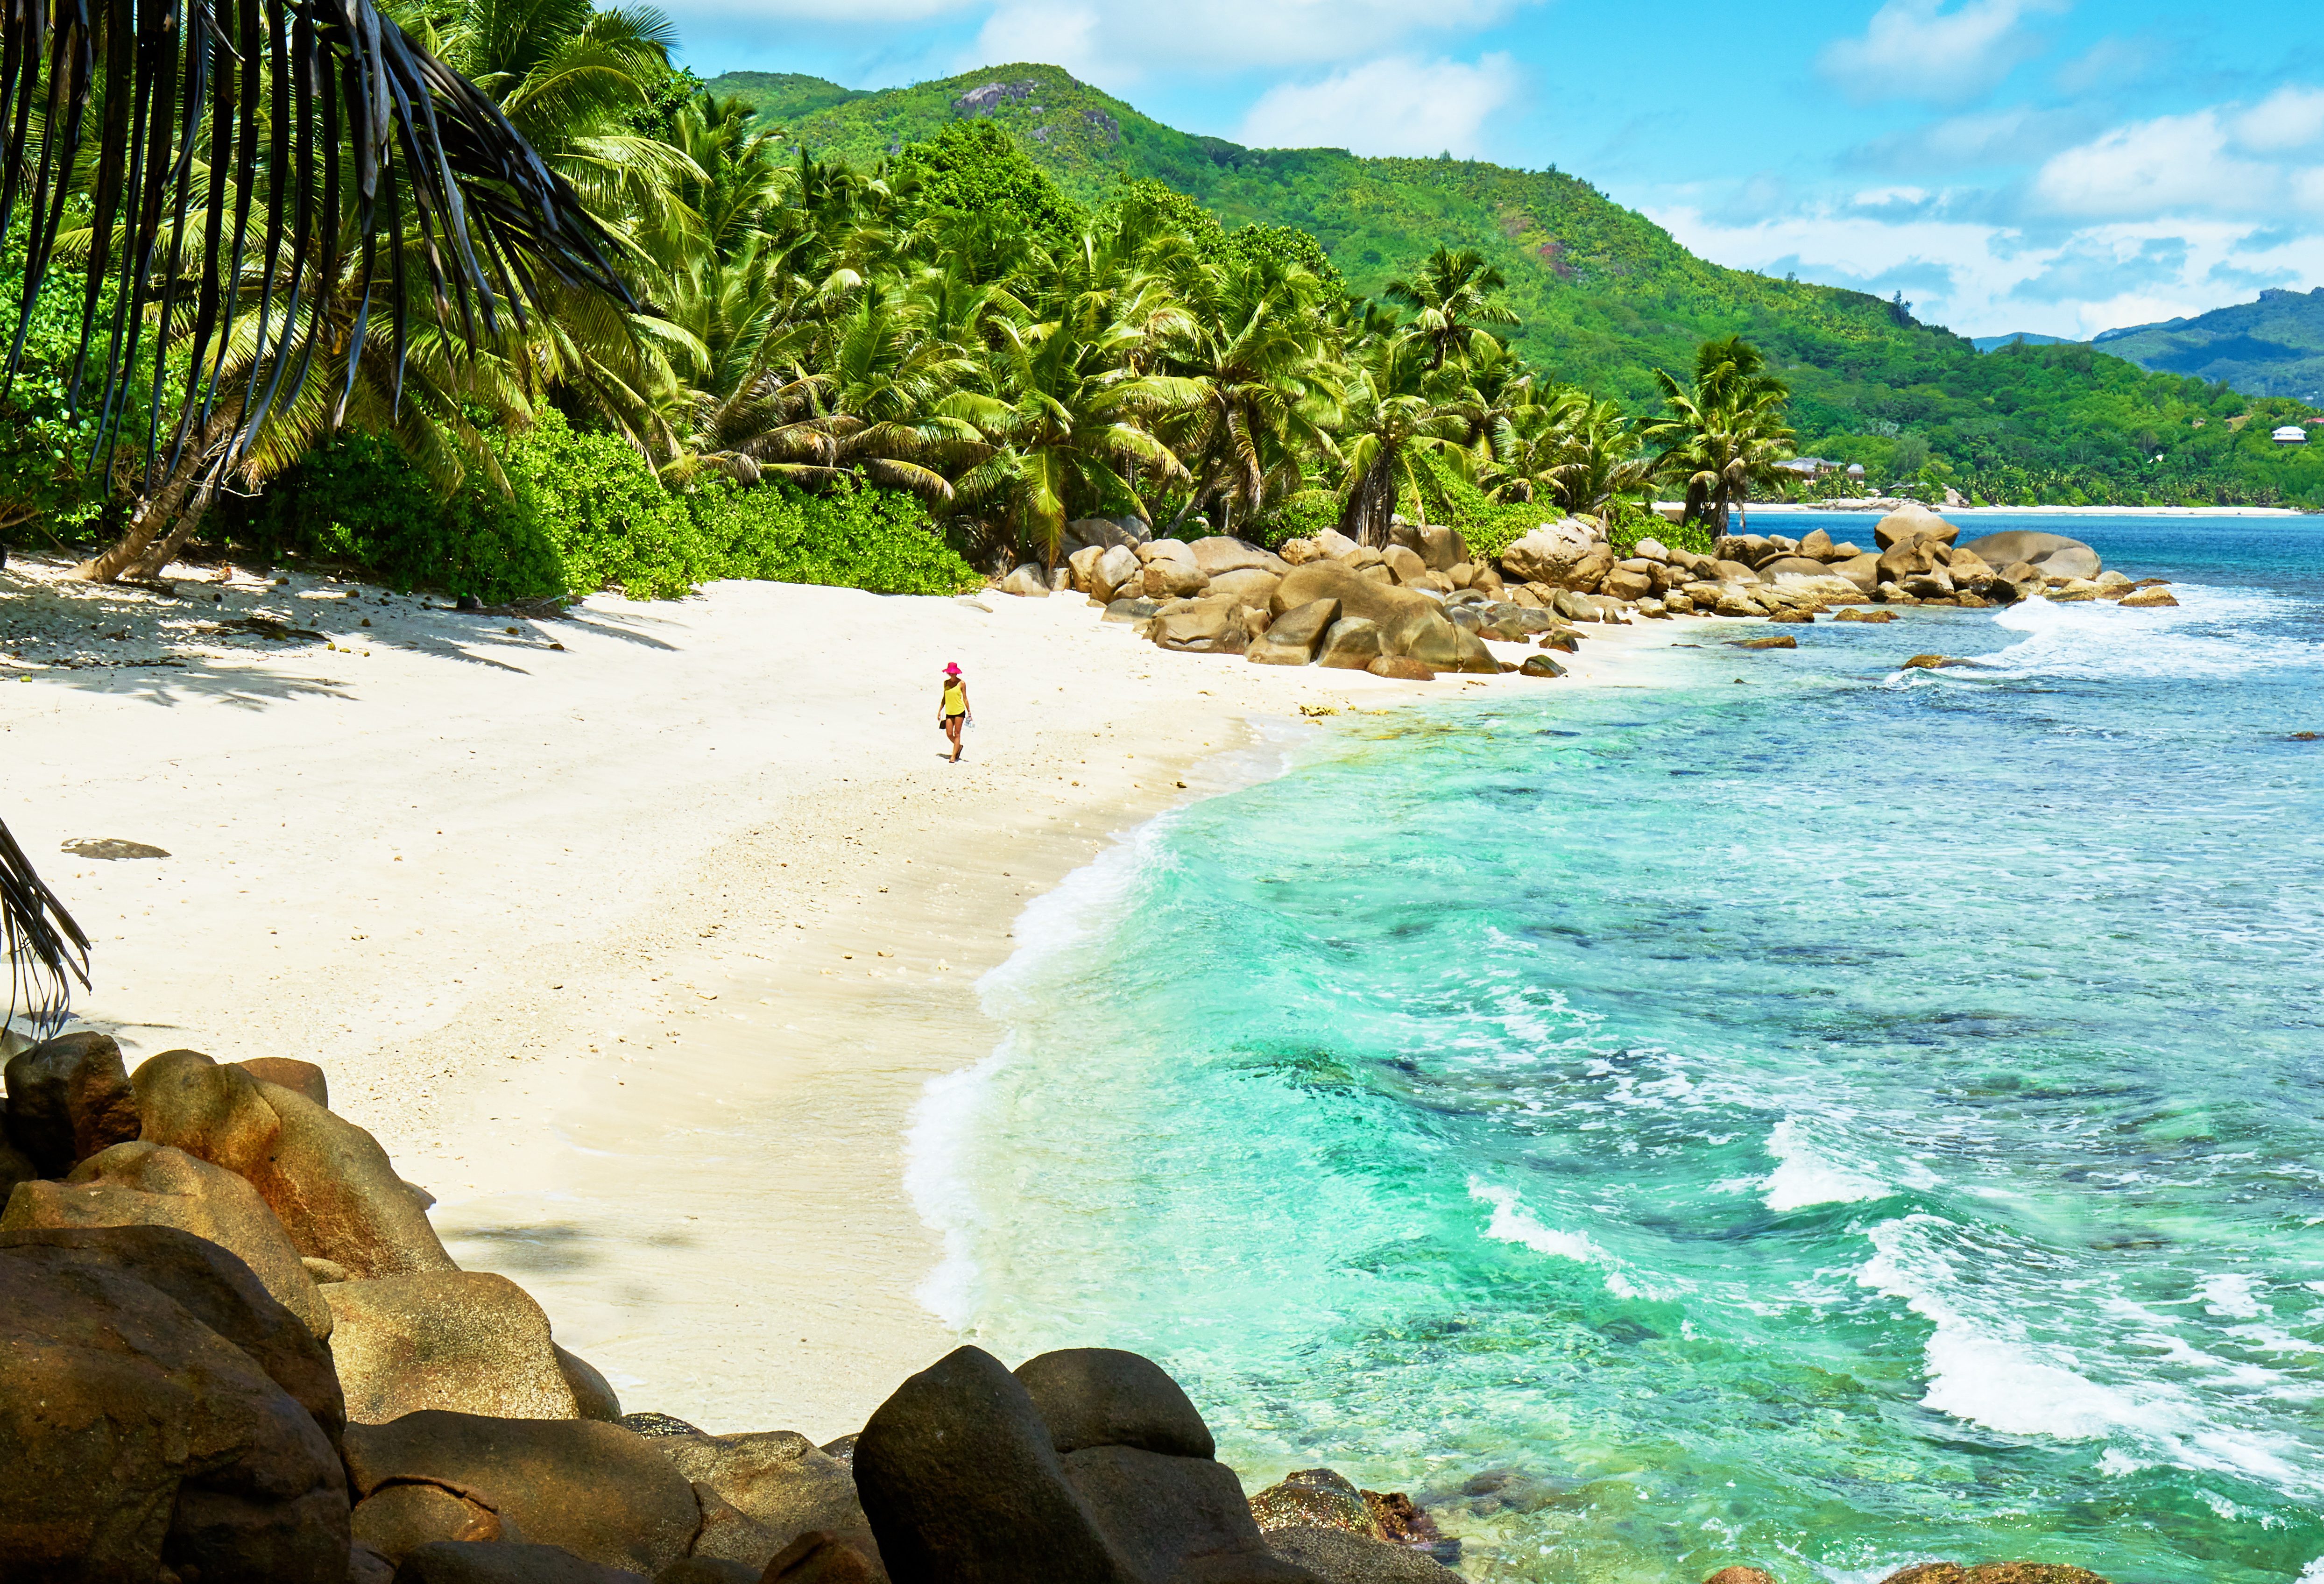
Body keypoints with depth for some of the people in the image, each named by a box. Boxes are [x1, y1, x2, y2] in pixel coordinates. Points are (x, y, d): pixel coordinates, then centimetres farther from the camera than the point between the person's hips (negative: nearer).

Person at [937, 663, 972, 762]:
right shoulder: (946, 683, 7)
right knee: (949, 734, 1)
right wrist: (940, 711, 15)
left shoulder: (961, 684, -5)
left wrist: (969, 713, -1)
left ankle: (954, 757, 2)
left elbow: (965, 699, -1)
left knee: (957, 734, -2)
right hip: (949, 712, 4)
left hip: (959, 711, -4)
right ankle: (959, 747, 31)